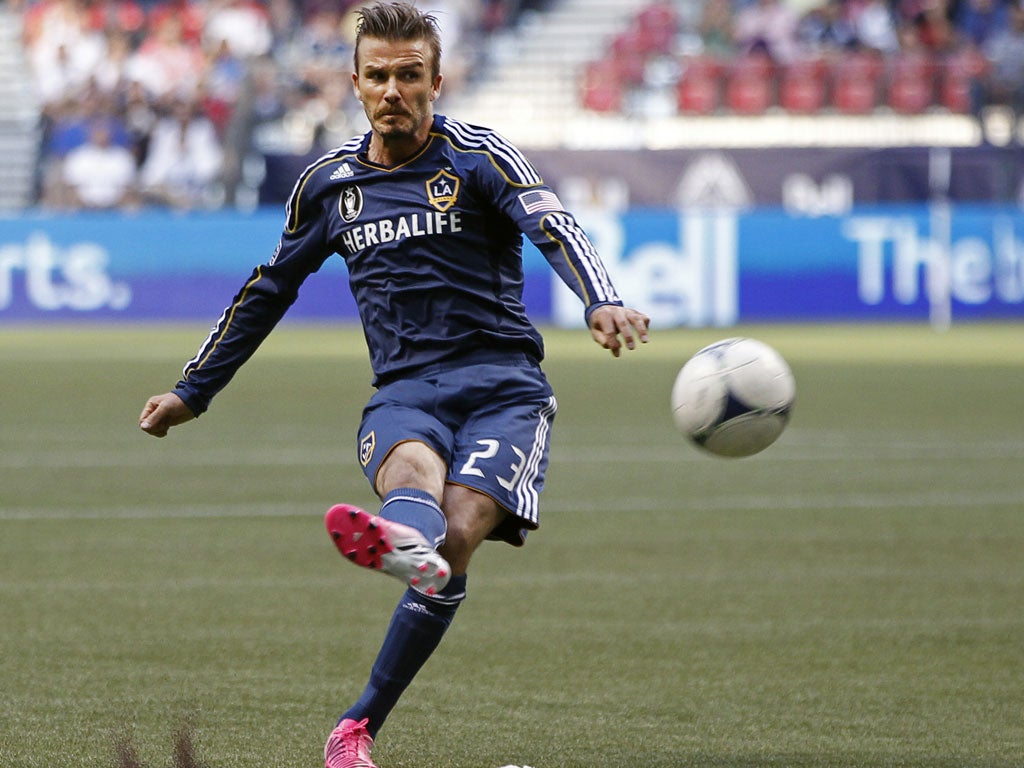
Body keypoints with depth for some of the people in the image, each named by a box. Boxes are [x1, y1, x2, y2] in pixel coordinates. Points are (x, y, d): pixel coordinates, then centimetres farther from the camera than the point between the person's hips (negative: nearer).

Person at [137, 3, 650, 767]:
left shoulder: (476, 156, 1)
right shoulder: (330, 183, 14)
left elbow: (554, 228, -17)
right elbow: (271, 287, 28)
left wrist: (602, 302, -39)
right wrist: (193, 391, 33)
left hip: (502, 386, -2)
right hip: (402, 392, 2)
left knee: (456, 540, -25)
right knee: (412, 468, -35)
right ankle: (403, 540, -73)